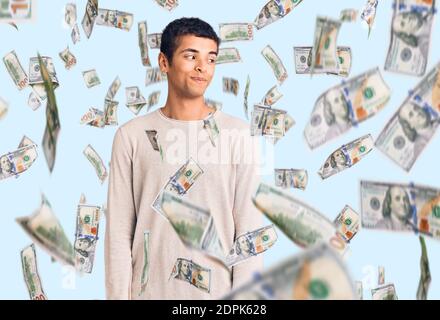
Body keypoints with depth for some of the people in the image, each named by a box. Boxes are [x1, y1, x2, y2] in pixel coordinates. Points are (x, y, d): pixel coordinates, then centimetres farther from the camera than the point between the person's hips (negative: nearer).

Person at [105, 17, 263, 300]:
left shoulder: (239, 134, -3)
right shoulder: (131, 136, -1)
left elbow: (249, 230, -4)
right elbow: (119, 232, 0)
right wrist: (119, 295, -3)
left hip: (217, 292, 0)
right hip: (149, 290, 1)